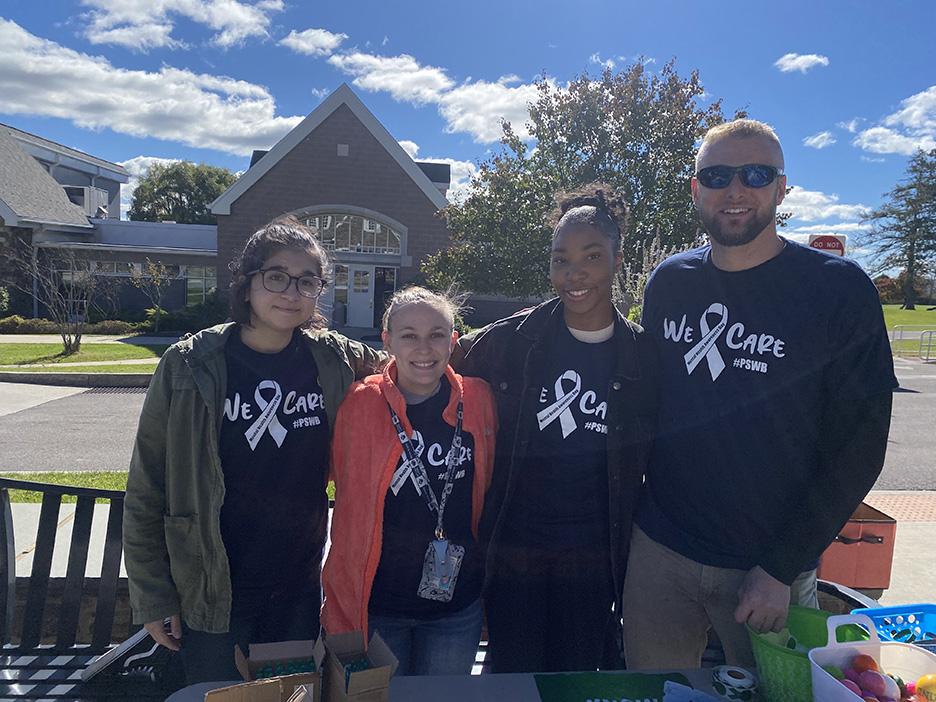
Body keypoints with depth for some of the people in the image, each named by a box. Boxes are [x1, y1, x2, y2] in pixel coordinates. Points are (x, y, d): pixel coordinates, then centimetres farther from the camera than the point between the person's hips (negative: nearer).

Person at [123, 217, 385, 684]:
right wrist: (152, 597, -4)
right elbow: (147, 492, -6)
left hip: (300, 592, 3)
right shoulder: (189, 367, -12)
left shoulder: (336, 360, -6)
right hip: (212, 595, -2)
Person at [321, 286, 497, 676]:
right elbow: (349, 503, -2)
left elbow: (489, 490, 6)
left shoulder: (477, 399, -5)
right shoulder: (361, 404, -10)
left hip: (457, 601, 2)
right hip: (375, 603, -1)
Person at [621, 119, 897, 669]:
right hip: (658, 548, 3)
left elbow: (859, 443, -10)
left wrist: (782, 568, -12)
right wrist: (630, 514, 5)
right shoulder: (668, 283, 2)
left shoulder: (840, 288, -9)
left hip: (771, 566, -3)